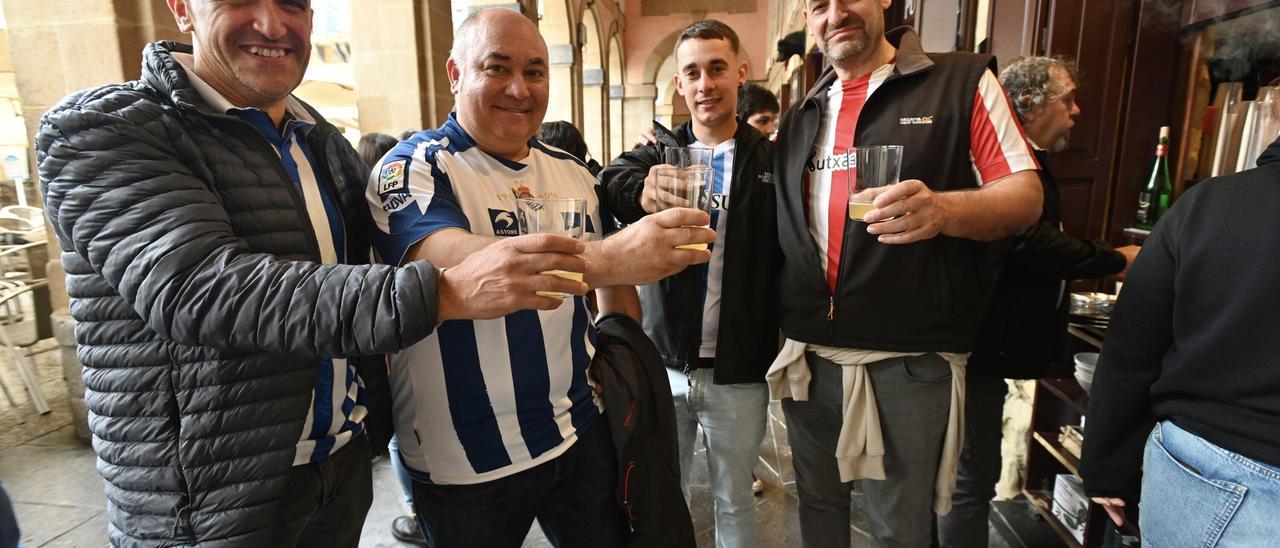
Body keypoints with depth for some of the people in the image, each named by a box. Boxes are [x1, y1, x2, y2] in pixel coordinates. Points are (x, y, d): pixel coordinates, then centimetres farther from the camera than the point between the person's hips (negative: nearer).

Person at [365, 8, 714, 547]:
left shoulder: (571, 172, 4)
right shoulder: (412, 168, -12)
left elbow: (613, 278, 15)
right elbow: (451, 262, -32)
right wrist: (607, 258, -45)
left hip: (580, 431, 5)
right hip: (464, 461, -4)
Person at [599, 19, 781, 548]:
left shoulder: (770, 160, -2)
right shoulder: (657, 153, 1)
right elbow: (610, 183, -20)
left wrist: (782, 351, -17)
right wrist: (640, 191, -42)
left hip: (738, 373, -1)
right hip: (662, 364, 1)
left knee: (734, 501, 17)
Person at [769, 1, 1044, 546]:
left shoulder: (962, 82, -2)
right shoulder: (799, 117, 11)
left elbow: (1026, 194, -7)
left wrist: (944, 210, -26)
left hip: (910, 362, -4)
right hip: (807, 356, 5)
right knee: (818, 504, 22)